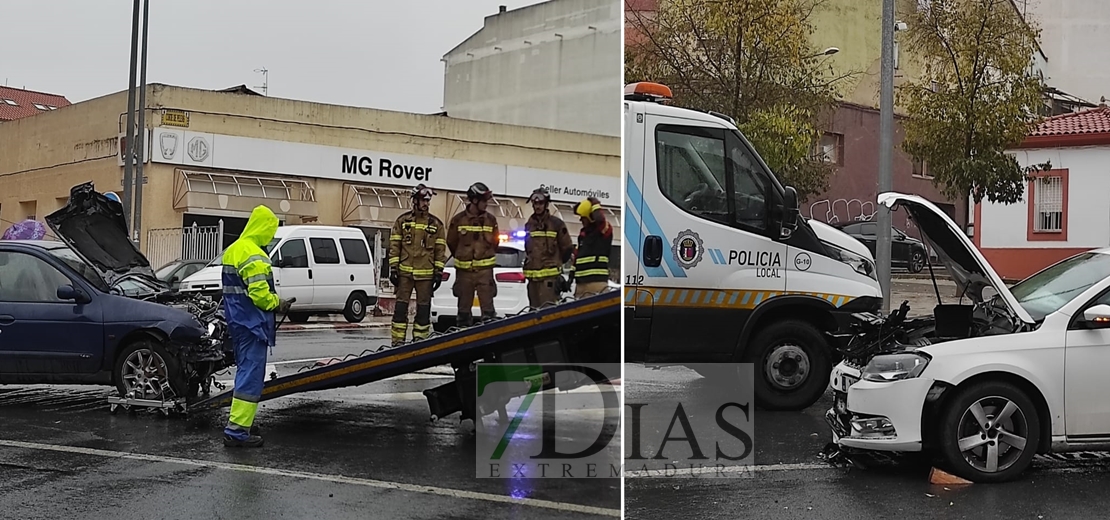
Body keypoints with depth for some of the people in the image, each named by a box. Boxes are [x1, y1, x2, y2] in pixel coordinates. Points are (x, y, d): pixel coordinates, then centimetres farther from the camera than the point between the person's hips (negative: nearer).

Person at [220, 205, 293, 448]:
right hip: (252, 324, -10)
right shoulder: (255, 257, -19)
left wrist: (273, 300, 14)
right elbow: (260, 294, -24)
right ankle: (237, 431, -10)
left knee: (245, 370, 20)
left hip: (237, 320, 10)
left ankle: (242, 419, 29)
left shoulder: (232, 250, 13)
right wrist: (278, 304, -5)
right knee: (251, 375, -8)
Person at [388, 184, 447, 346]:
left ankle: (420, 339, 11)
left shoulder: (436, 224, 7)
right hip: (405, 272, -1)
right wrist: (393, 268, -1)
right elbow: (394, 246, 5)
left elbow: (440, 249, 7)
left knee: (424, 308, 4)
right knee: (401, 306, -1)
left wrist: (439, 272, 1)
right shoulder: (402, 221, 6)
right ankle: (398, 340, 3)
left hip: (426, 273, 1)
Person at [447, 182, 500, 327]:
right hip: (464, 270, 0)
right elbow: (451, 242, 9)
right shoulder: (458, 220, -3)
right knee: (464, 308, 8)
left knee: (488, 306, -6)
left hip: (485, 270, 0)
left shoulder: (490, 220, 3)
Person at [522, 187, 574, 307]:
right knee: (535, 308, 9)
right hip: (532, 275, 6)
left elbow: (567, 248, 3)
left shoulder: (556, 223, -1)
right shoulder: (529, 225, 15)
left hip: (550, 275, -6)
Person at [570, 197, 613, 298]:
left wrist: (595, 205, -10)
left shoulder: (604, 230, -4)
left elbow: (600, 219, -28)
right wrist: (572, 274, 20)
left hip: (596, 281, -8)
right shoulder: (583, 234, 19)